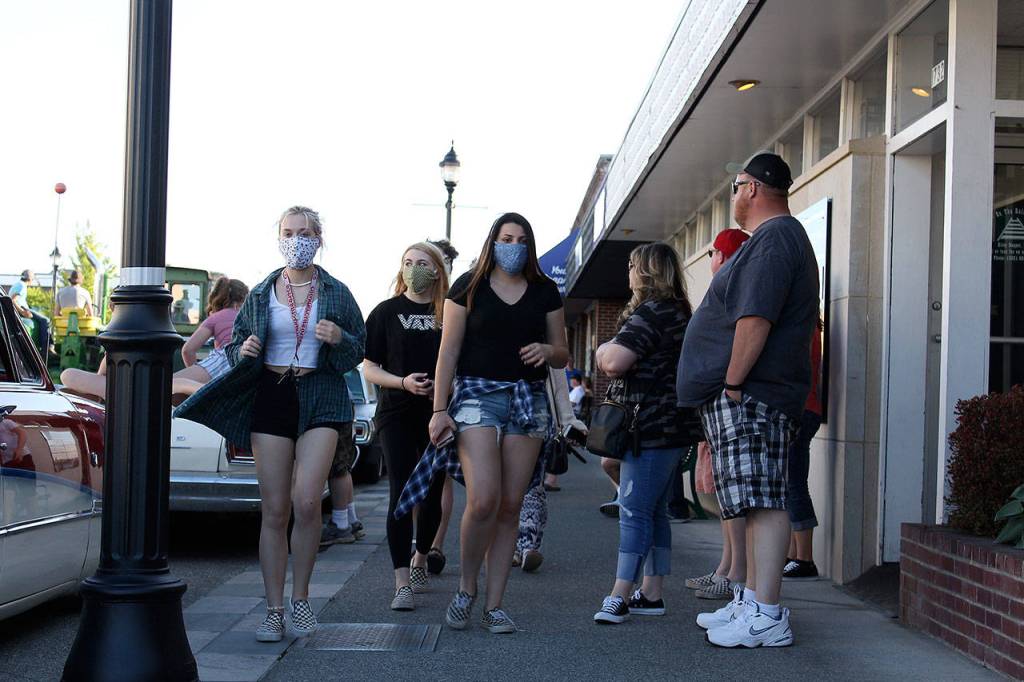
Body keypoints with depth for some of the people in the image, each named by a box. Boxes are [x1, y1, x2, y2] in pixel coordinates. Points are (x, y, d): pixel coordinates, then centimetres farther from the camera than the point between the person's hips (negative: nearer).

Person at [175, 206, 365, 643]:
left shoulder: (336, 294, 7)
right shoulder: (260, 295, 10)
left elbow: (359, 350, 10)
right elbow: (236, 347, 18)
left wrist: (340, 339, -11)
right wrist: (244, 352, -5)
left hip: (320, 400, -2)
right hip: (270, 398, 2)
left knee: (306, 501, -16)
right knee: (274, 511, 0)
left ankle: (300, 598, 4)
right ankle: (274, 611, 8)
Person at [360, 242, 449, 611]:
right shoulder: (387, 312, 4)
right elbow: (369, 368, 3)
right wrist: (403, 382, -14)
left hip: (439, 414, 1)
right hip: (397, 414, -1)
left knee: (432, 494, 10)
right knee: (401, 493, -9)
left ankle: (419, 559, 35)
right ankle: (402, 583, -9)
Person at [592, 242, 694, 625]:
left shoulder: (650, 313, -15)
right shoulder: (679, 313, 18)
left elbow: (614, 363, -22)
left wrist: (604, 350, -1)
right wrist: (614, 353, 8)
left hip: (648, 430, -10)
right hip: (667, 426, 10)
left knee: (634, 512, -10)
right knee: (655, 512, 13)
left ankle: (620, 597, -9)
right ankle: (652, 594, 17)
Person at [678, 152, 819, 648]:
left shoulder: (773, 239, -11)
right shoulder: (778, 237, 24)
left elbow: (755, 320, -22)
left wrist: (732, 385, -21)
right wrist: (729, 389, 23)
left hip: (748, 397, -11)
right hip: (748, 398, 11)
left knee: (763, 501, -13)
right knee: (758, 501, 13)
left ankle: (766, 617, -14)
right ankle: (751, 601, 20)